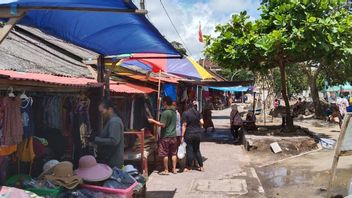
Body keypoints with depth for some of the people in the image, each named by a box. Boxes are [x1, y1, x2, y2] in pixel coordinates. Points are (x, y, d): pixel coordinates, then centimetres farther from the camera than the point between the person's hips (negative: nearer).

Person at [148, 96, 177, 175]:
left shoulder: (165, 113, -17)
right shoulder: (174, 111, 7)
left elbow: (163, 125, -20)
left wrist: (153, 121, -12)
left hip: (165, 136, -7)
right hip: (173, 136, 7)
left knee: (165, 154, 2)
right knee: (173, 153, 12)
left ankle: (166, 170, 6)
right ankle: (174, 169, 17)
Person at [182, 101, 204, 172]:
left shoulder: (185, 113, -9)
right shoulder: (198, 113, 5)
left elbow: (184, 125, -11)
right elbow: (202, 122, 2)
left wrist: (182, 136, -9)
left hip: (189, 134, -5)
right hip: (198, 134, 5)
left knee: (189, 150, 3)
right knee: (197, 150, 15)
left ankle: (189, 167, 12)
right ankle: (201, 166, 17)